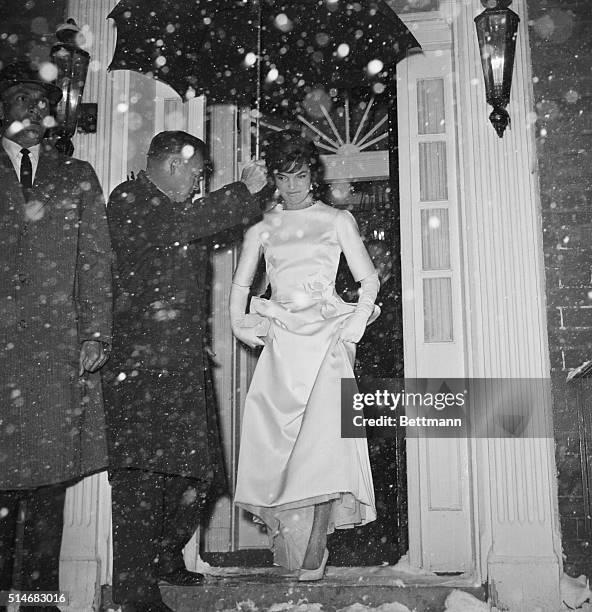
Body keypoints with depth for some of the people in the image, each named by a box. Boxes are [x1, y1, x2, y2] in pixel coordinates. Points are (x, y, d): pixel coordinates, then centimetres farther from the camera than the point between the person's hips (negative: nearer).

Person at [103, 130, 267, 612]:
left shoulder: (177, 210, 26)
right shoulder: (129, 200, 0)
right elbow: (177, 226, -15)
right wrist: (245, 190, -7)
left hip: (185, 359, 9)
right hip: (142, 359, -9)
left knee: (196, 466, 6)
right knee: (142, 470, -11)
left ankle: (165, 558, 23)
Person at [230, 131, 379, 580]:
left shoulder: (337, 220, 9)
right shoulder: (262, 227, 15)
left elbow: (368, 278, 7)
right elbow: (241, 283, 22)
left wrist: (355, 324, -4)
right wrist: (242, 324, 7)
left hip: (326, 336, -2)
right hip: (279, 341, 3)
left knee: (323, 439, -13)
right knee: (273, 442, -6)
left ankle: (314, 555, -8)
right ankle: (288, 544, 6)